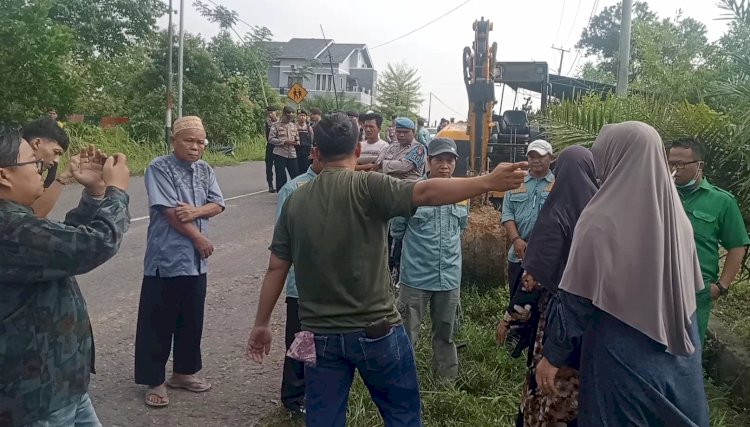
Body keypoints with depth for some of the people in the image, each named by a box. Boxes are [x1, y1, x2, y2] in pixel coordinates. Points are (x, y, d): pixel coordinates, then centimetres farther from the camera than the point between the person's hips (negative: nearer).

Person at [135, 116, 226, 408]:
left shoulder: (205, 170, 10)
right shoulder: (159, 169, -10)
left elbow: (218, 205, 3)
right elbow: (169, 212, -16)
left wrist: (195, 211, -17)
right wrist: (199, 238, -11)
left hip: (196, 260, 6)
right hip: (166, 259, -6)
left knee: (192, 320, 16)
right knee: (158, 323, 4)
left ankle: (183, 371, 32)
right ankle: (154, 381, 17)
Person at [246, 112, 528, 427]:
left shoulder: (295, 201, 3)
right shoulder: (367, 187, -11)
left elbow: (276, 268, 6)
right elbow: (425, 192, -26)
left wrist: (261, 324, 15)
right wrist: (489, 182, -30)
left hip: (319, 335, 4)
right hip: (375, 330, -4)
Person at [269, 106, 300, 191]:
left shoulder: (294, 125, 15)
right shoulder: (276, 125, 1)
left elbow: (297, 139, 21)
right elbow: (271, 139, -6)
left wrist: (296, 142, -4)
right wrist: (284, 142, -15)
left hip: (292, 154, 4)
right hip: (279, 154, -4)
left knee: (295, 175, 3)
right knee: (281, 176, 0)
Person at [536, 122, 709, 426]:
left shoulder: (602, 220, -17)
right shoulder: (677, 217, 0)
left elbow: (575, 297, -16)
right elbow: (689, 288, 10)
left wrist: (552, 355, -8)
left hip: (620, 359, -5)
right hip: (677, 358, 6)